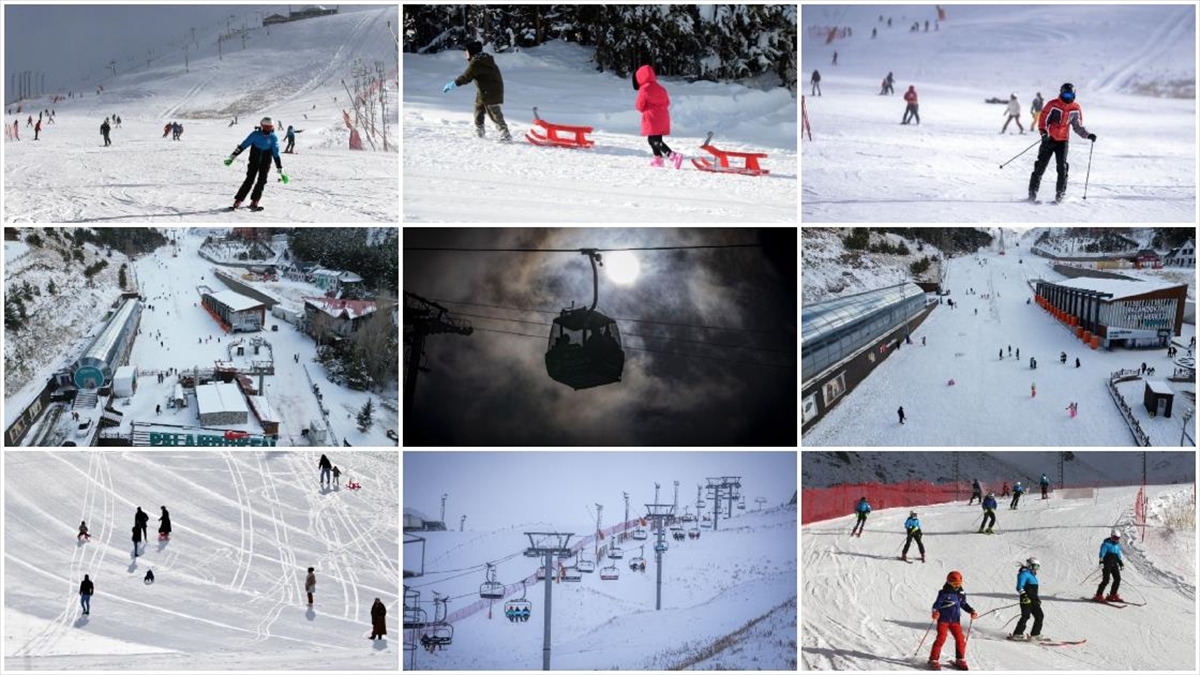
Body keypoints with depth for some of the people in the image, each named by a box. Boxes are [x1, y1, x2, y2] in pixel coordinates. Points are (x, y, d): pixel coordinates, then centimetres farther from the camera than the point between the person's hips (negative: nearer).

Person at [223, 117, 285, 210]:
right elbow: (242, 146, -7)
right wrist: (231, 157, -9)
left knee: (261, 181, -10)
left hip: (265, 163, 1)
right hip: (254, 161, -1)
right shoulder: (255, 135, -10)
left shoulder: (273, 138, -8)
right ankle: (237, 201, -9)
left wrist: (281, 171, -9)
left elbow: (276, 155, -5)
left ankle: (254, 202, -1)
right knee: (249, 180, -10)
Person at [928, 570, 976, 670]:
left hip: (955, 620, 5)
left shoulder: (961, 594, 5)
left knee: (960, 639, 1)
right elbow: (937, 604, -12)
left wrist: (971, 611, 6)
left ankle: (960, 660, 18)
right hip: (943, 619, -5)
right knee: (941, 638, -11)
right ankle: (933, 659, -2)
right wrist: (935, 612, -30)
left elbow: (963, 604, 20)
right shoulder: (944, 593, -12)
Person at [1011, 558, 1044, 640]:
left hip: (1033, 600, 10)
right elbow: (1019, 587, -17)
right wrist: (1024, 595, -28)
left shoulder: (1033, 575, 22)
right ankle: (1017, 634, -13)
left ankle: (1035, 634, 12)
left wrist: (1037, 598, 29)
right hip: (1026, 599, -10)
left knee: (1039, 615, 5)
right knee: (1025, 616, -15)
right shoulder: (1024, 574, -8)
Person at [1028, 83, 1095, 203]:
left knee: (1062, 167, -9)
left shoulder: (1076, 109, 5)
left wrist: (1088, 135, 1)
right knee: (1041, 166, -3)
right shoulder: (1052, 105, -7)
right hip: (1049, 139, -2)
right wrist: (1044, 131, -27)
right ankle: (1033, 192, 4)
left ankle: (1060, 193, -5)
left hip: (1063, 140, 2)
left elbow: (1078, 126, 15)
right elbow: (1043, 120, -9)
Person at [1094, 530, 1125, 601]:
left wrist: (1121, 564, 26)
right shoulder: (1106, 543, -6)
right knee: (1106, 580, -13)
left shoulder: (1117, 544, 17)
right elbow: (1102, 552, -13)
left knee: (1117, 579, -1)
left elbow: (1119, 555, 27)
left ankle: (1113, 595, 10)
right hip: (1107, 563, -7)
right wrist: (1101, 561, -24)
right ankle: (1098, 596, -8)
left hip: (1114, 564, 7)